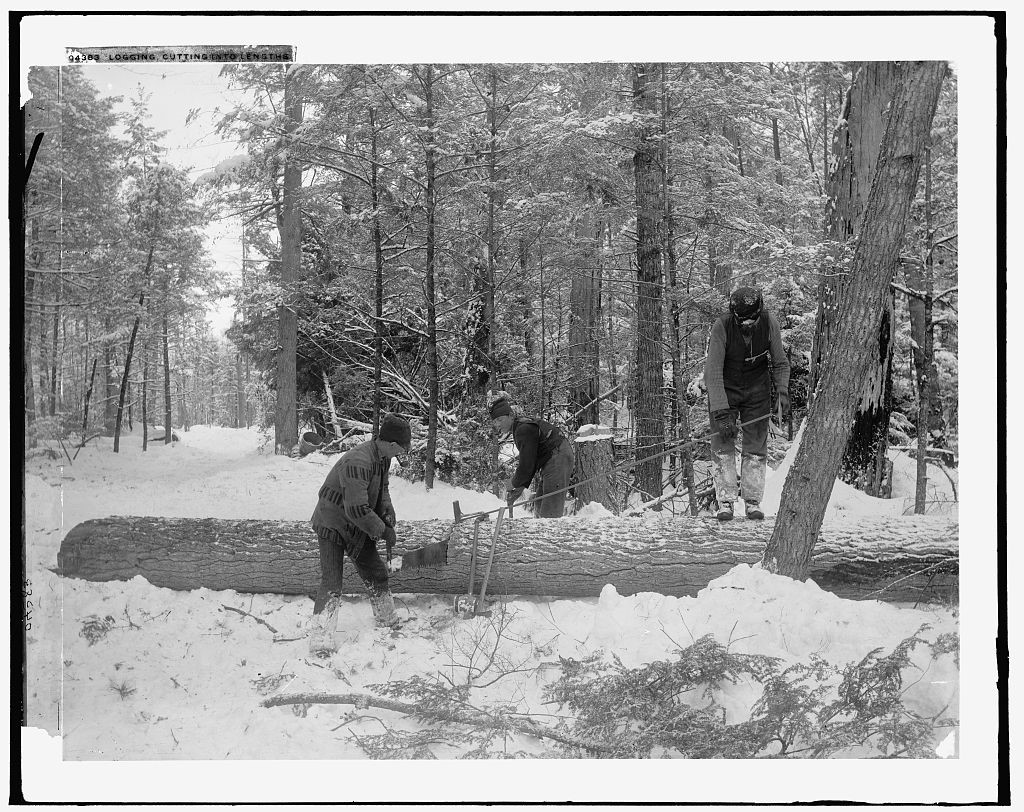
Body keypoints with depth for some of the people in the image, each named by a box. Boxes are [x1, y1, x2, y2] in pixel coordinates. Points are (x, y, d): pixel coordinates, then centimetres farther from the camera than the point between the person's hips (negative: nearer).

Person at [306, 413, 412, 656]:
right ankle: (320, 641, -11)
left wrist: (388, 515, -5)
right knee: (331, 584, -13)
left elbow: (381, 490, 14)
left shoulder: (382, 457, -4)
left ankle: (388, 620, 36)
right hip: (333, 525, -8)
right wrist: (383, 531, -22)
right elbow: (357, 510, -33)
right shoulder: (358, 462, -34)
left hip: (358, 527, 8)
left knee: (376, 574, 16)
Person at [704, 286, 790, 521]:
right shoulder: (721, 327, -25)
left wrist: (782, 390, -21)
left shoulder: (770, 324, -17)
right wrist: (721, 412, -34)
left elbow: (780, 363, -3)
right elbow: (713, 372, -27)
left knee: (756, 447, -2)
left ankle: (753, 502, 6)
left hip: (757, 390, 2)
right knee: (722, 445, -7)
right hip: (724, 389, -2)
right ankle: (725, 502, -1)